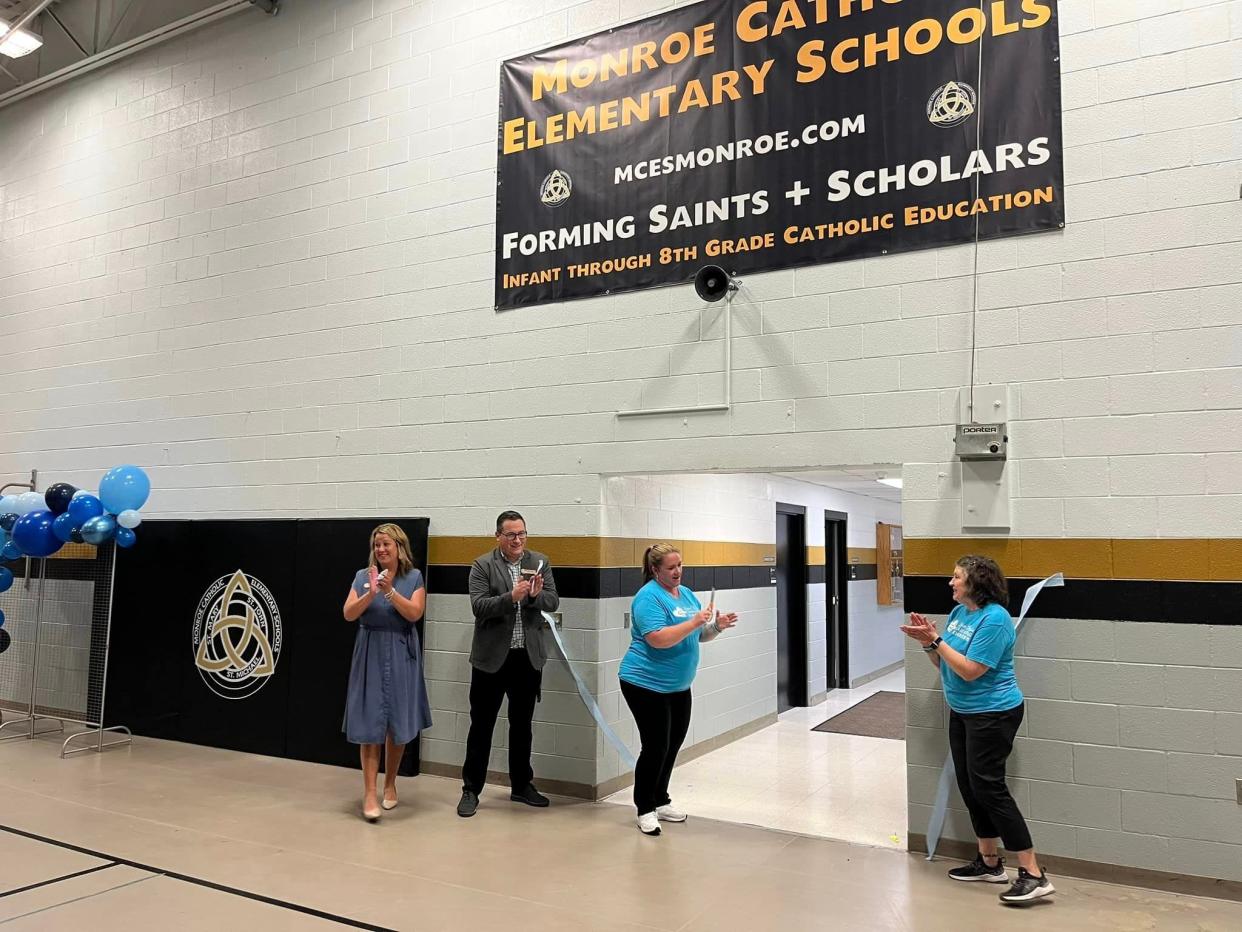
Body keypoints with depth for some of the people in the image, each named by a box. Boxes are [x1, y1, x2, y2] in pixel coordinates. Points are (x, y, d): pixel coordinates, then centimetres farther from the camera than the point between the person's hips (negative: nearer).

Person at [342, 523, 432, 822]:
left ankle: (390, 784, 26)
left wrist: (390, 591, -24)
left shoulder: (414, 577, 0)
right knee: (369, 723, -4)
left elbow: (414, 613, -11)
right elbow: (349, 614, -7)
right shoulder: (363, 576, 2)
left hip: (401, 655, 0)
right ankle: (369, 793, -2)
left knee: (398, 724, 8)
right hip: (370, 654, 0)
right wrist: (370, 594, -23)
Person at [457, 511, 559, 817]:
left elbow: (553, 602, 0)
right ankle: (471, 790, 15)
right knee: (481, 725, 5)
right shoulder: (483, 565, -5)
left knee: (522, 724, 15)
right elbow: (478, 607, -14)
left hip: (529, 657, 3)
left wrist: (536, 595, -20)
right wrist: (511, 597, -27)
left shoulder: (540, 562, 5)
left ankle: (521, 785, 28)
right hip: (492, 657, -3)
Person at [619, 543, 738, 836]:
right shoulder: (649, 597, -16)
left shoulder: (686, 593, 9)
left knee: (672, 746, 14)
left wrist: (716, 626, -6)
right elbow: (658, 639, -27)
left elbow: (699, 636, 14)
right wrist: (694, 622, -29)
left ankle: (660, 801, 29)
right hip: (647, 684, -8)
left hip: (678, 686, 8)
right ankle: (645, 809, 12)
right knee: (656, 747, -4)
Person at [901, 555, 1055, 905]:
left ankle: (1033, 874, 0)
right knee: (969, 786, 14)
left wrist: (936, 640, -21)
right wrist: (927, 641, -5)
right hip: (962, 712, 9)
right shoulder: (958, 612, 6)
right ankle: (989, 863, 27)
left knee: (989, 788, -8)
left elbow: (970, 670, -24)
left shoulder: (994, 619, -21)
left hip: (992, 714, -9)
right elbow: (944, 664, 11)